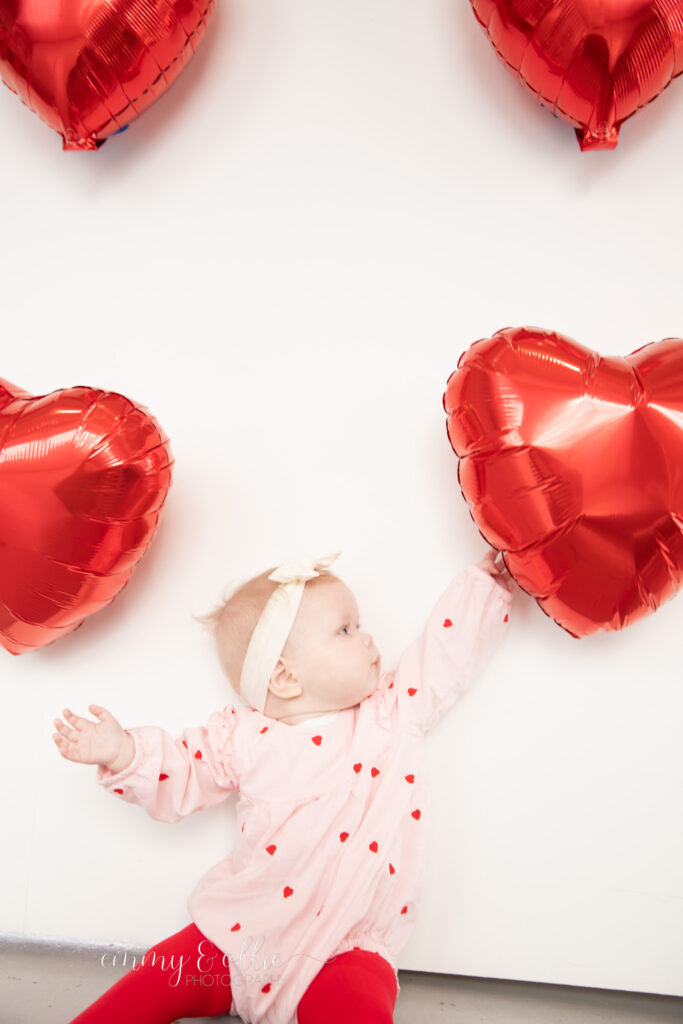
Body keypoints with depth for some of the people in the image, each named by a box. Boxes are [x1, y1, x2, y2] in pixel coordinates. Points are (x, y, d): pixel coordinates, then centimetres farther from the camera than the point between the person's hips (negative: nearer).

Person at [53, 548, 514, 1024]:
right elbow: (179, 779, 6)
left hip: (344, 950, -1)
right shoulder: (242, 738, -3)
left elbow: (450, 645, 2)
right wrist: (122, 753, -9)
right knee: (159, 981, -3)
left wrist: (490, 579, 5)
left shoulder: (396, 709, -2)